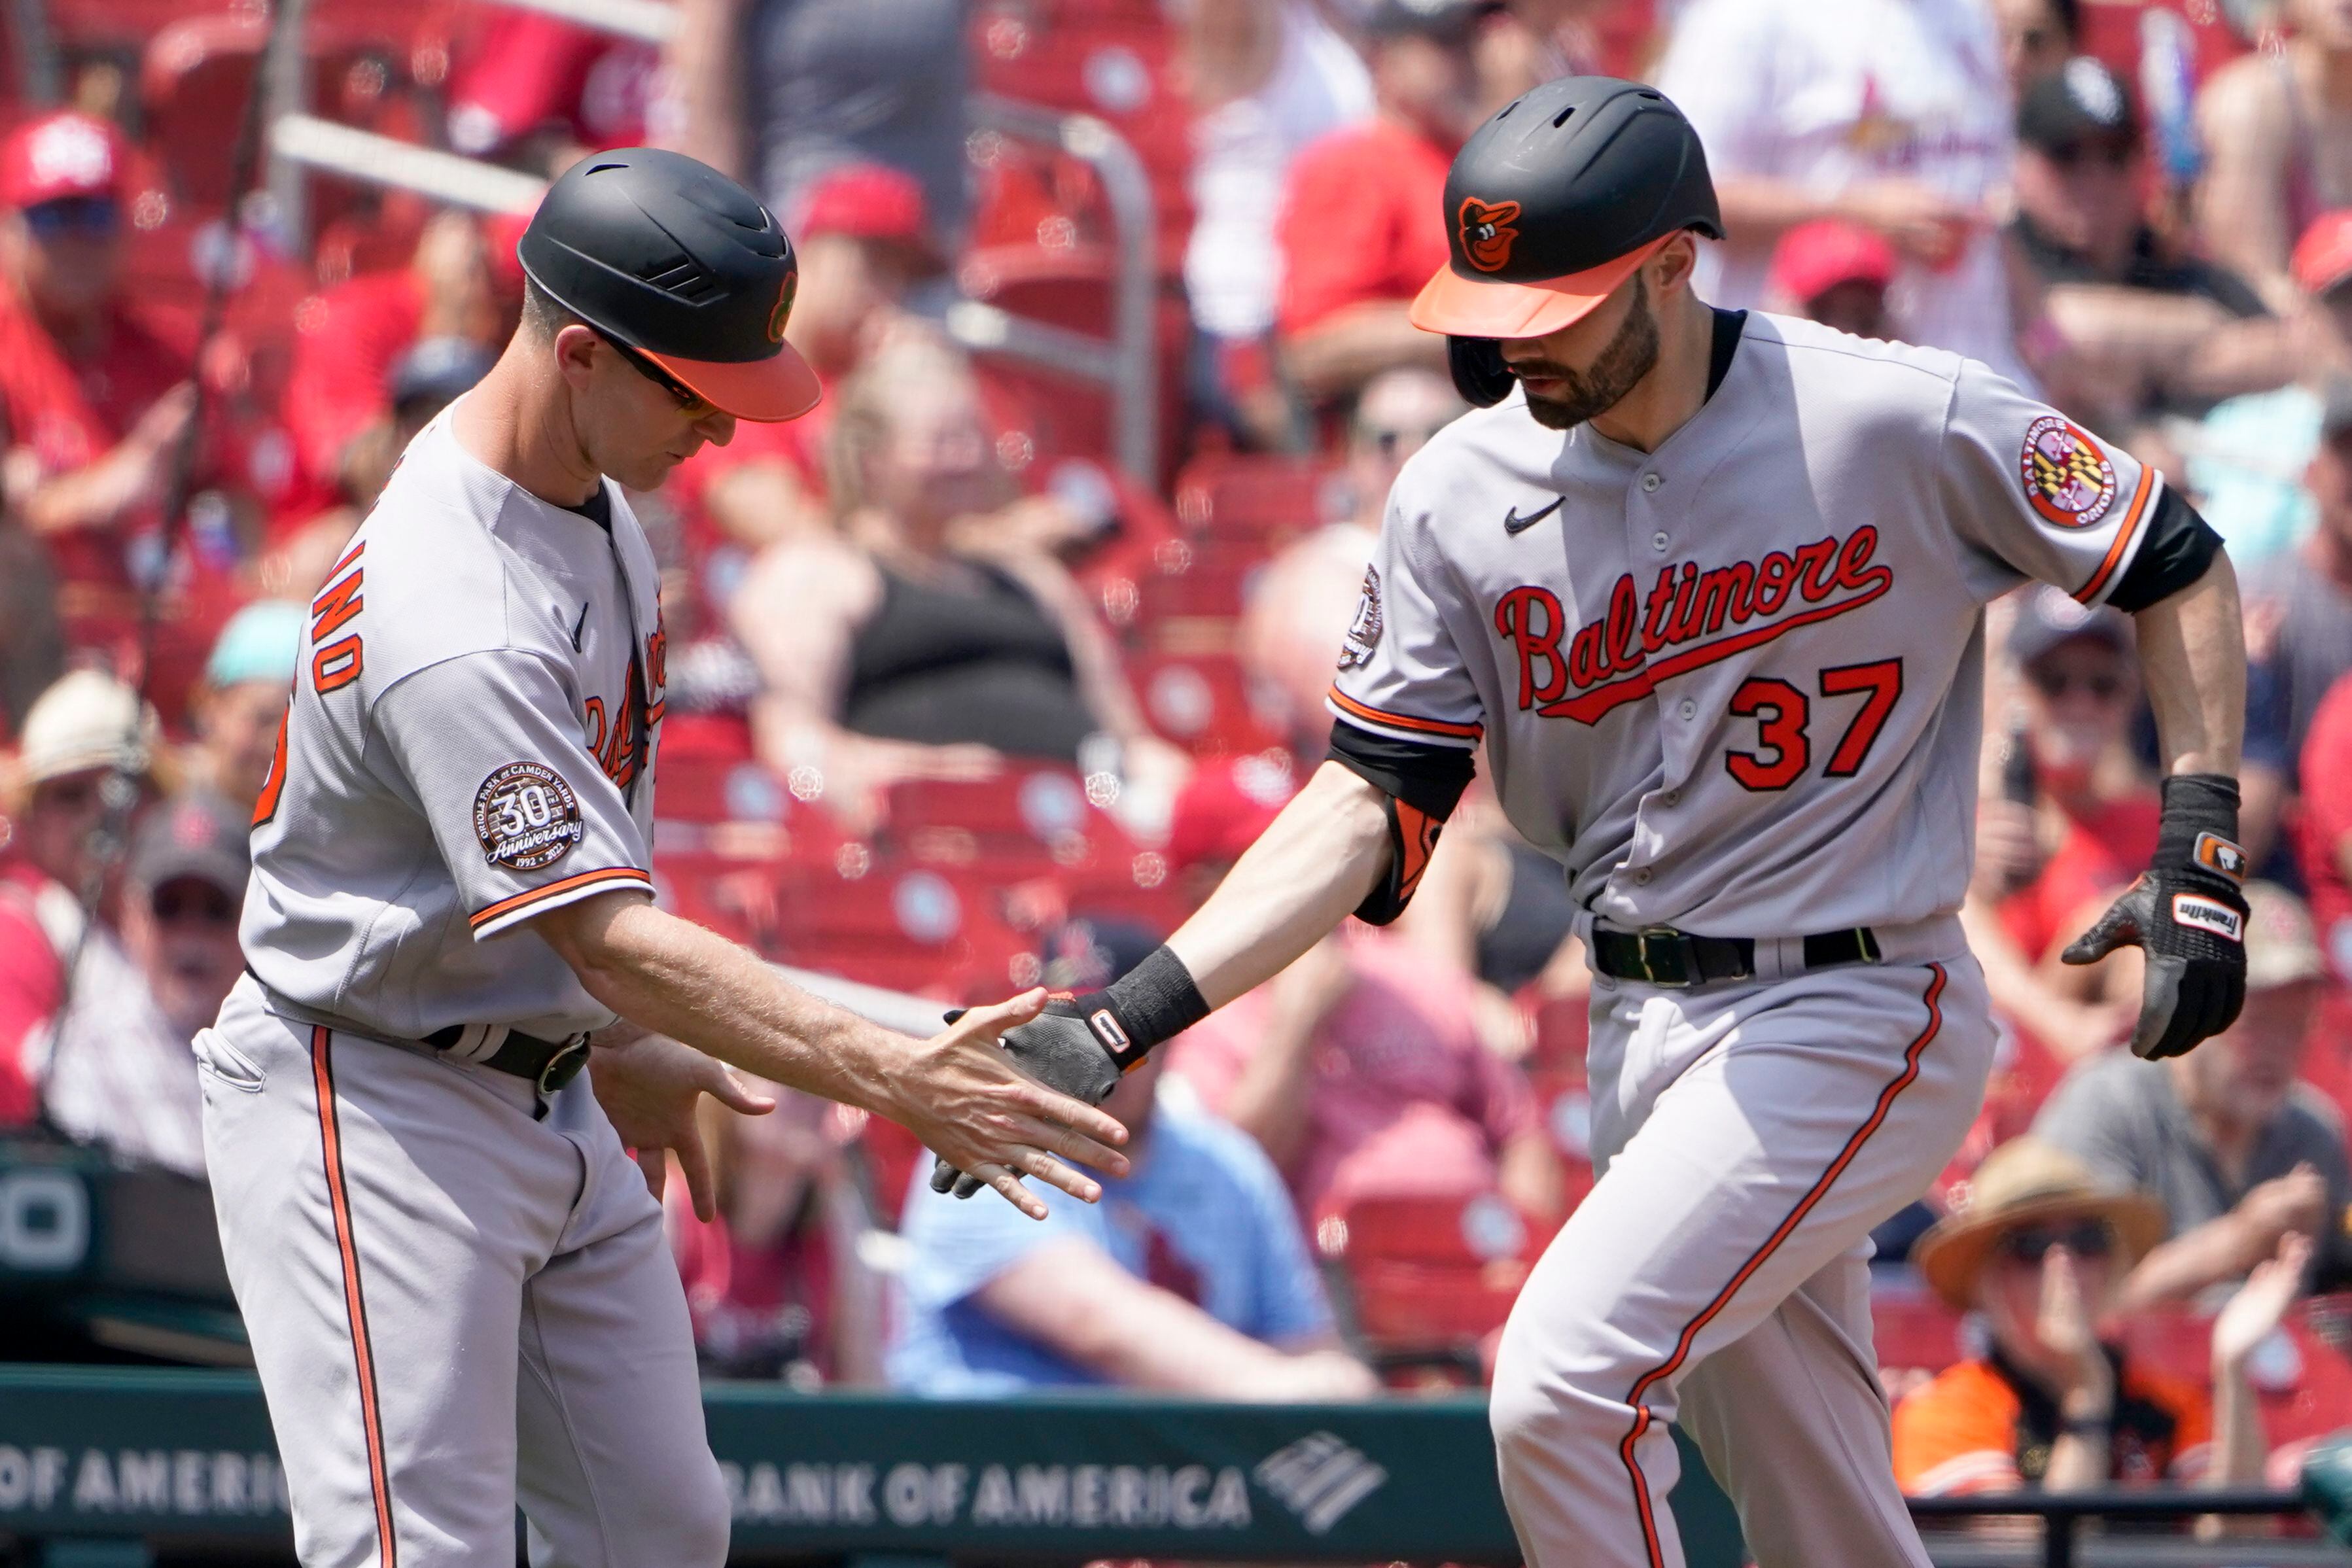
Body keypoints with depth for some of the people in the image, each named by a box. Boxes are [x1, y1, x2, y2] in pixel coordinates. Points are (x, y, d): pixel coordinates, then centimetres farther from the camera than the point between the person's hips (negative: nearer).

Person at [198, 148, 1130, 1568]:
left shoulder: (590, 492, 3)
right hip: (376, 1115, -10)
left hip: (553, 1095, 10)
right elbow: (613, 937, -34)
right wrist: (895, 1079, -39)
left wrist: (626, 1047, 18)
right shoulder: (456, 624, -30)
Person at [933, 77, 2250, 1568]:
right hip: (1644, 1036, 6)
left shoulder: (1908, 422, -13)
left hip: (1850, 1017, -6)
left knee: (1565, 1382, -22)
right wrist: (1131, 1017, -13)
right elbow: (1374, 805, -1)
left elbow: (2179, 570, -1)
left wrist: (2202, 855, -9)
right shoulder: (1465, 495, -1)